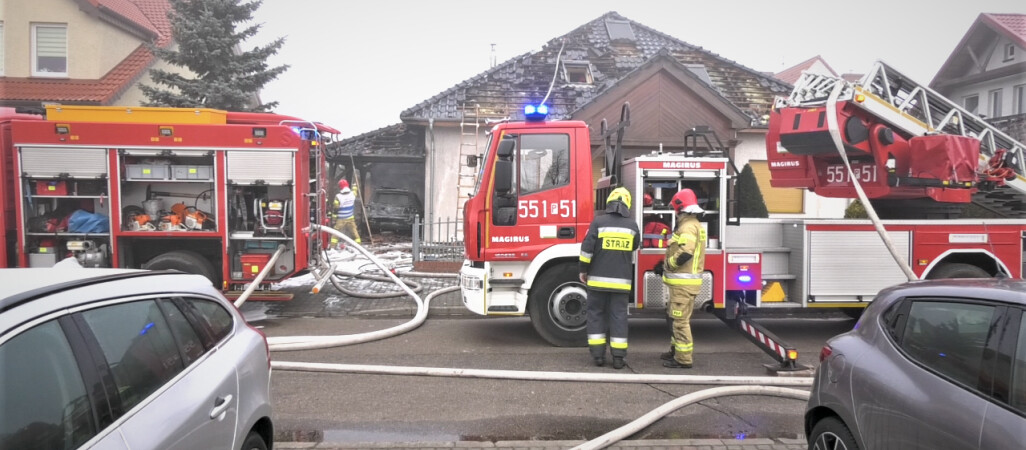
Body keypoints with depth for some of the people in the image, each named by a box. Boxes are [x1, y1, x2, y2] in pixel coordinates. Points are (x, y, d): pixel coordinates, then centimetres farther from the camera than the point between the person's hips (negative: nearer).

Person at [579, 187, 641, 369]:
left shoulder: (599, 222, -6)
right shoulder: (632, 225, 1)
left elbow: (587, 248, -9)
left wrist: (583, 270, 1)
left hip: (598, 279, -1)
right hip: (621, 280, 1)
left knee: (596, 314, 9)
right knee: (619, 316, 5)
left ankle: (598, 354, 9)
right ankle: (618, 357, 6)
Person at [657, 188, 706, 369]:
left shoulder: (688, 226, -17)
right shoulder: (693, 224, 17)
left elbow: (685, 253, -29)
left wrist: (668, 263, -13)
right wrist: (668, 264, 10)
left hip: (683, 282, -11)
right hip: (683, 282, 11)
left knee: (680, 320, -6)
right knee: (674, 317, 22)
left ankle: (683, 359, -1)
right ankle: (676, 350, 33)